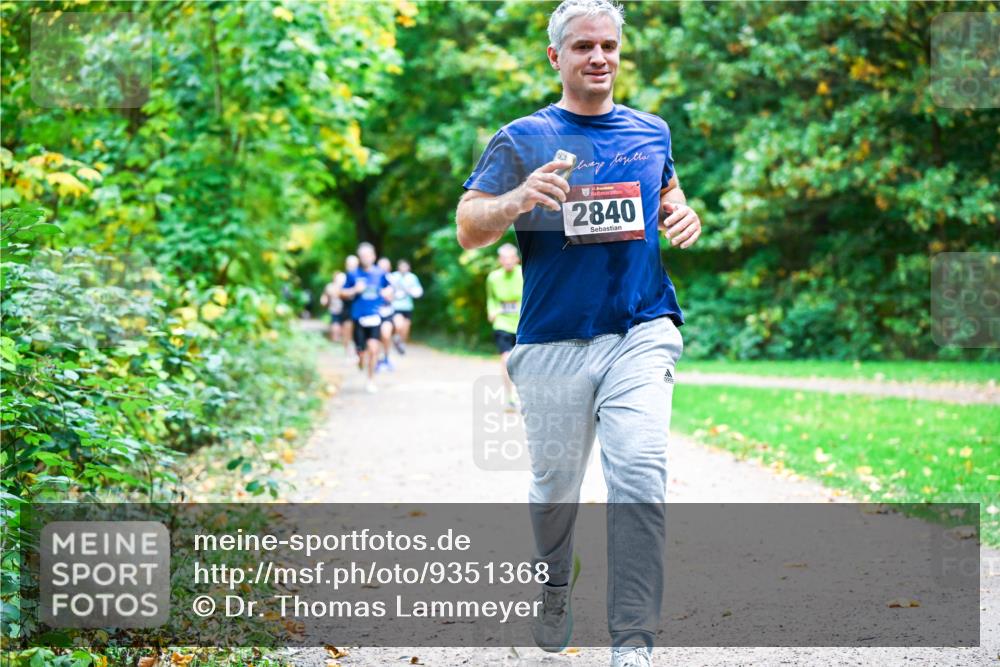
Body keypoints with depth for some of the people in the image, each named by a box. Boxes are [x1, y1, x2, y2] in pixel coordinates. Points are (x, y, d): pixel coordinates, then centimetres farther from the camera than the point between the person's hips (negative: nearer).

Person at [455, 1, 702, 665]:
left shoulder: (652, 132, 14)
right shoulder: (523, 139, 4)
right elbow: (468, 229, -1)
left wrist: (684, 218, 7)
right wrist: (519, 198, -22)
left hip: (641, 331, 1)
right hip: (554, 342, -1)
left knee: (640, 477, -15)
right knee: (555, 486, 8)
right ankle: (555, 593, 36)